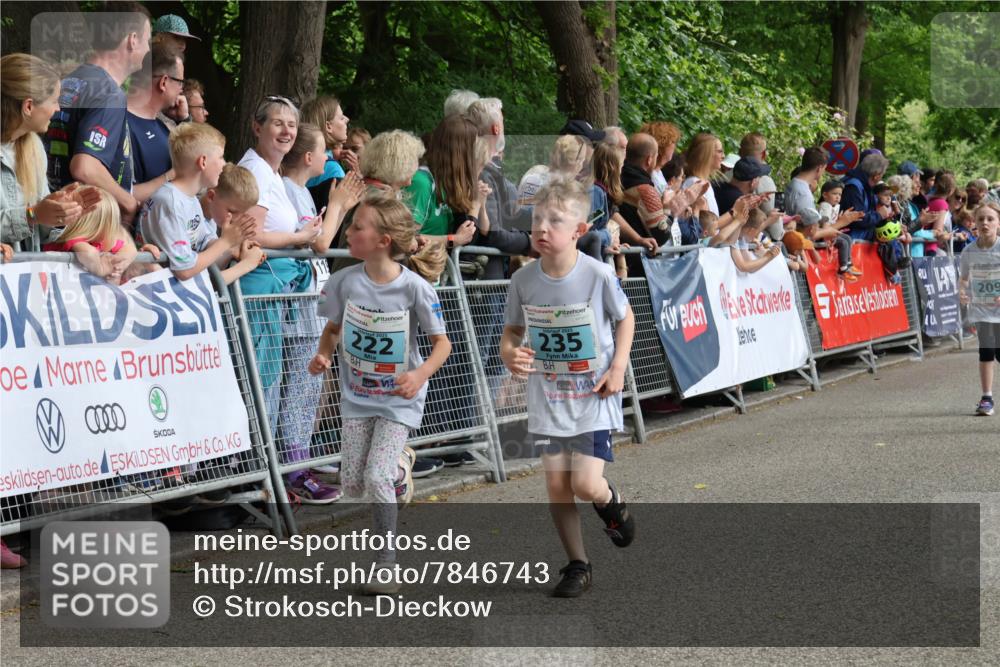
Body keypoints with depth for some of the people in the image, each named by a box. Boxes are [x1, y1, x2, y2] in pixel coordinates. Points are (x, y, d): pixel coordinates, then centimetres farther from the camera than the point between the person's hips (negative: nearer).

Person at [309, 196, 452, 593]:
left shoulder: (415, 288, -19)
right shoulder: (345, 282, -9)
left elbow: (442, 343, -11)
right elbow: (333, 328, 7)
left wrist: (420, 375, -29)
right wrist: (323, 355, -14)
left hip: (398, 399, -4)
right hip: (357, 396, 4)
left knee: (376, 478, -15)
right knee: (353, 485, 7)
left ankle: (387, 563, -1)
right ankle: (396, 461, 41)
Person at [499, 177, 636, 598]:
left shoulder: (598, 275, -16)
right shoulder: (523, 280, -8)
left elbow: (625, 318, 1)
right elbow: (513, 329, 5)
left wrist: (618, 367, -9)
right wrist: (509, 353, -18)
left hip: (594, 395, -3)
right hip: (548, 396, 3)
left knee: (586, 484, -10)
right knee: (556, 484, 3)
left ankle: (612, 503, 27)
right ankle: (577, 566, 20)